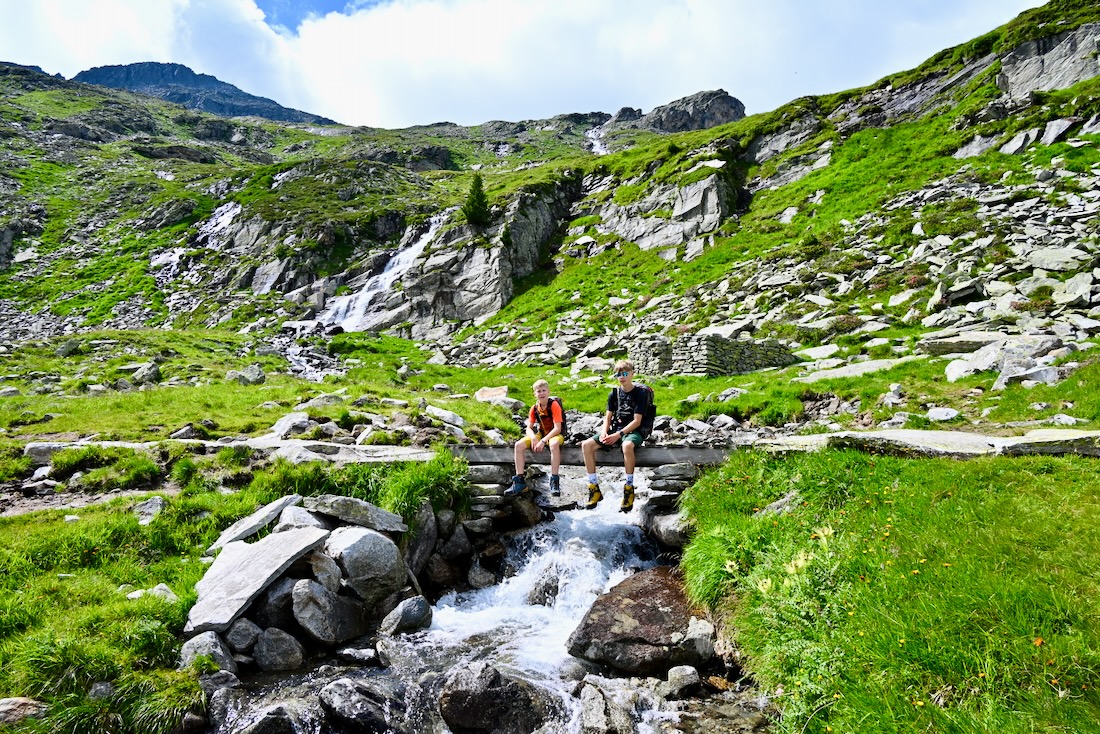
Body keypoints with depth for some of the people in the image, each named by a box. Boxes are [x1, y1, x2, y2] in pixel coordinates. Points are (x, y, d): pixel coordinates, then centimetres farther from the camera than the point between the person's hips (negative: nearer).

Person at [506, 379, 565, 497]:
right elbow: (529, 428, -1)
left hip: (555, 434, -5)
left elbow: (557, 428, -22)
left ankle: (554, 481, -32)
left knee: (554, 444, -42)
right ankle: (519, 481, -12)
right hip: (541, 433, 5)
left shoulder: (554, 405, -16)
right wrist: (533, 438, -23)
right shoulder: (534, 408, 0)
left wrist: (543, 441, -29)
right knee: (518, 445, -16)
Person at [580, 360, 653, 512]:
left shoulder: (640, 392, -8)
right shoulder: (614, 393, 9)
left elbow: (637, 421, -14)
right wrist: (604, 432, -12)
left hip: (633, 431, -6)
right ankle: (594, 489, -10)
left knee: (627, 445, -42)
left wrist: (618, 435, -22)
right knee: (586, 445, -15)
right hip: (614, 430, 6)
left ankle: (629, 488, -26)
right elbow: (608, 417, 9)